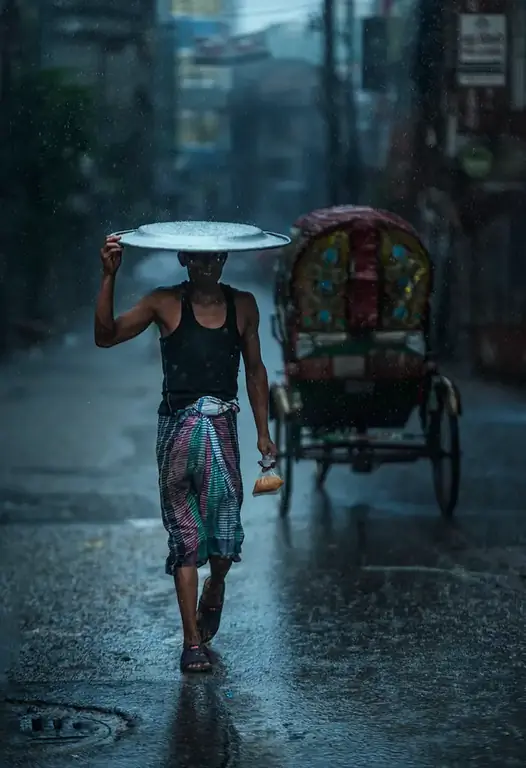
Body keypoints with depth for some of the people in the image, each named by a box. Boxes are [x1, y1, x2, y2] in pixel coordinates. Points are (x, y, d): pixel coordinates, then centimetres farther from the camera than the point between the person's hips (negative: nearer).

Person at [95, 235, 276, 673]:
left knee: (225, 533, -5)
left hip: (222, 427, 2)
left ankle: (214, 591, 30)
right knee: (185, 537, 0)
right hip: (177, 425, -2)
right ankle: (193, 641, 3)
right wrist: (110, 277, -19)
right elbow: (106, 336, -8)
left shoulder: (242, 305, 9)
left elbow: (255, 370, 16)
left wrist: (263, 433, 12)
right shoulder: (166, 304, 1)